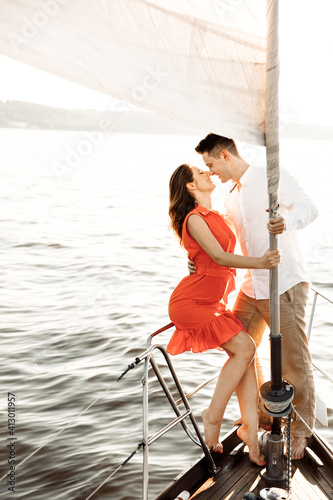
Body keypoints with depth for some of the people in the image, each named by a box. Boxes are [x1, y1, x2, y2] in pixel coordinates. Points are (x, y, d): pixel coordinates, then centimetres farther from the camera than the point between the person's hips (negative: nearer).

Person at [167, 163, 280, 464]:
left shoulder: (214, 216, 14)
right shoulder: (194, 219, -12)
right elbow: (220, 257, -22)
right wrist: (259, 263, -36)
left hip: (214, 302, 8)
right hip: (191, 302, -8)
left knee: (246, 354, -6)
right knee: (244, 348, -16)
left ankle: (250, 429, -2)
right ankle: (213, 416, -4)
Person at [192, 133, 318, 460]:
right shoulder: (230, 200, 17)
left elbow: (308, 208, -17)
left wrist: (287, 221, -38)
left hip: (285, 285, -8)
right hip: (252, 287, 8)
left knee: (294, 361, -2)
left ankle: (301, 431, 15)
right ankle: (261, 414, 32)